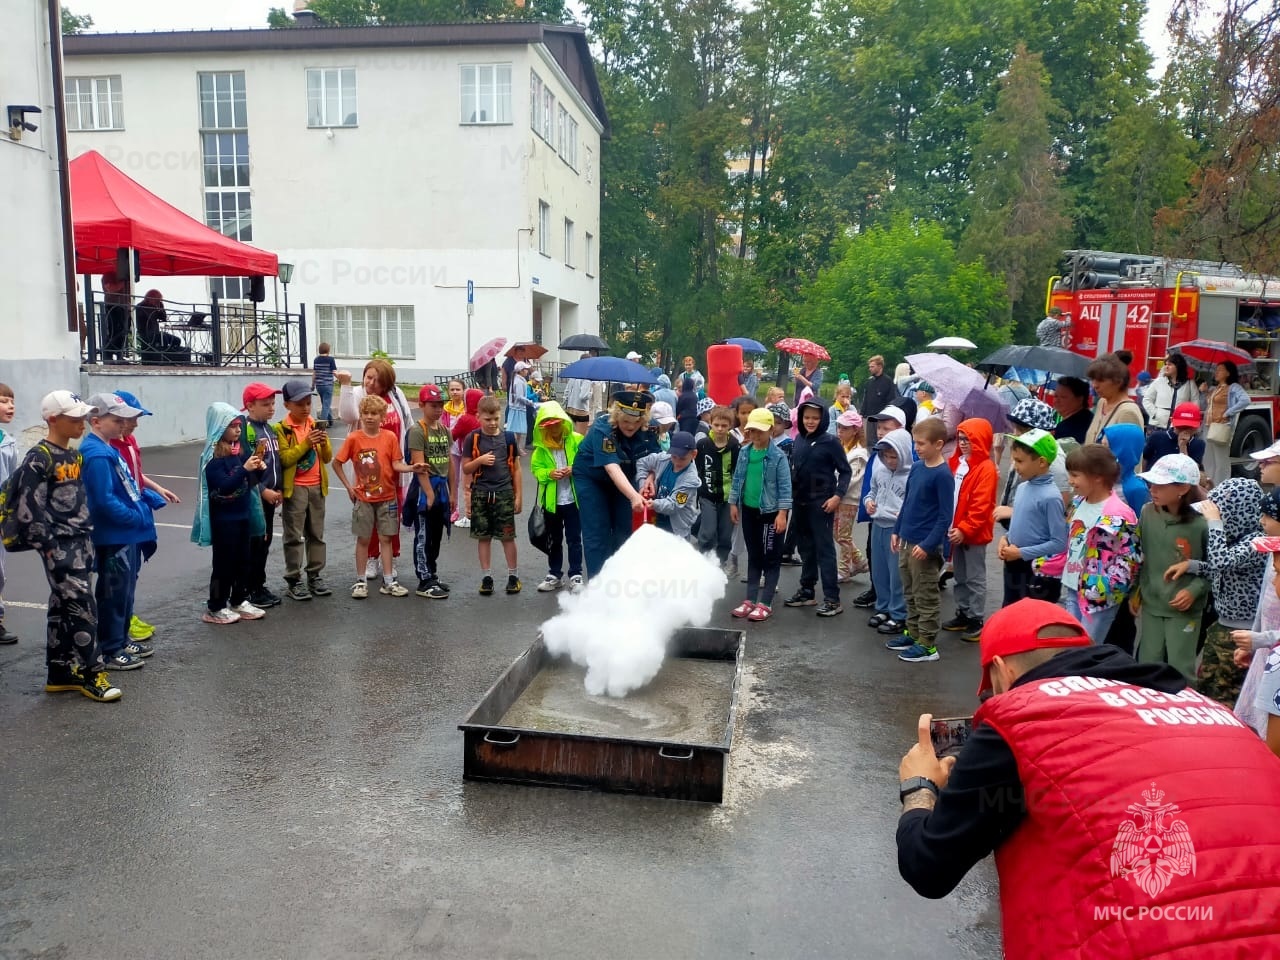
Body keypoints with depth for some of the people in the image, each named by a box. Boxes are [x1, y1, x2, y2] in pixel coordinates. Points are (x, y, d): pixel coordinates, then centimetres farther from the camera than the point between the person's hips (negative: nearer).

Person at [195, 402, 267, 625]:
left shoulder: (237, 450, 7)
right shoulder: (213, 456, -15)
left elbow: (248, 482, 14)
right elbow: (225, 485, -24)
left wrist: (258, 469, -5)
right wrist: (245, 469, -33)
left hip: (242, 514, 8)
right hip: (223, 518, -7)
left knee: (243, 560, 13)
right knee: (224, 562, 0)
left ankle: (239, 601, 25)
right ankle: (215, 608, 11)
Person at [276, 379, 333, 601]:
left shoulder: (316, 425, 9)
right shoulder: (281, 429, -7)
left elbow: (327, 458, 8)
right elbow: (284, 459, -16)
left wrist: (324, 443, -11)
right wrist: (305, 444, -23)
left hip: (317, 487, 5)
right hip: (294, 488, -5)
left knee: (317, 533, 11)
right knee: (294, 536, -1)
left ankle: (315, 575, 21)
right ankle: (293, 581, 5)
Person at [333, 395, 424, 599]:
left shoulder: (390, 437, -3)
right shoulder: (354, 438, -7)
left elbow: (396, 464, -3)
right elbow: (336, 463, 2)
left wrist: (412, 468, -21)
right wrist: (348, 486, -2)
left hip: (387, 497, 1)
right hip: (363, 498, -1)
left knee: (386, 538, 7)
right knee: (363, 539, 6)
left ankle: (388, 582, 14)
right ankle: (361, 581, 16)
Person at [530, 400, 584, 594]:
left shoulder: (576, 440, -7)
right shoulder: (542, 446, 1)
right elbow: (535, 468, 2)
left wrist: (575, 469, -22)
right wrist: (549, 473, -16)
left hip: (573, 499, -3)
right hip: (551, 501, 3)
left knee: (574, 539, 5)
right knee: (554, 540, 15)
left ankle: (576, 576, 14)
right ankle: (554, 574, 27)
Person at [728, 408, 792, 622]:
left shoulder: (778, 456, -12)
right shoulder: (744, 452, 3)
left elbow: (785, 487, -12)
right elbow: (737, 478, 12)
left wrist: (782, 513, -16)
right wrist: (733, 503, 10)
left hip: (770, 512, -5)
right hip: (749, 510, 5)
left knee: (771, 558, 3)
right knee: (753, 557, 14)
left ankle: (765, 603, 8)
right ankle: (750, 599, 22)